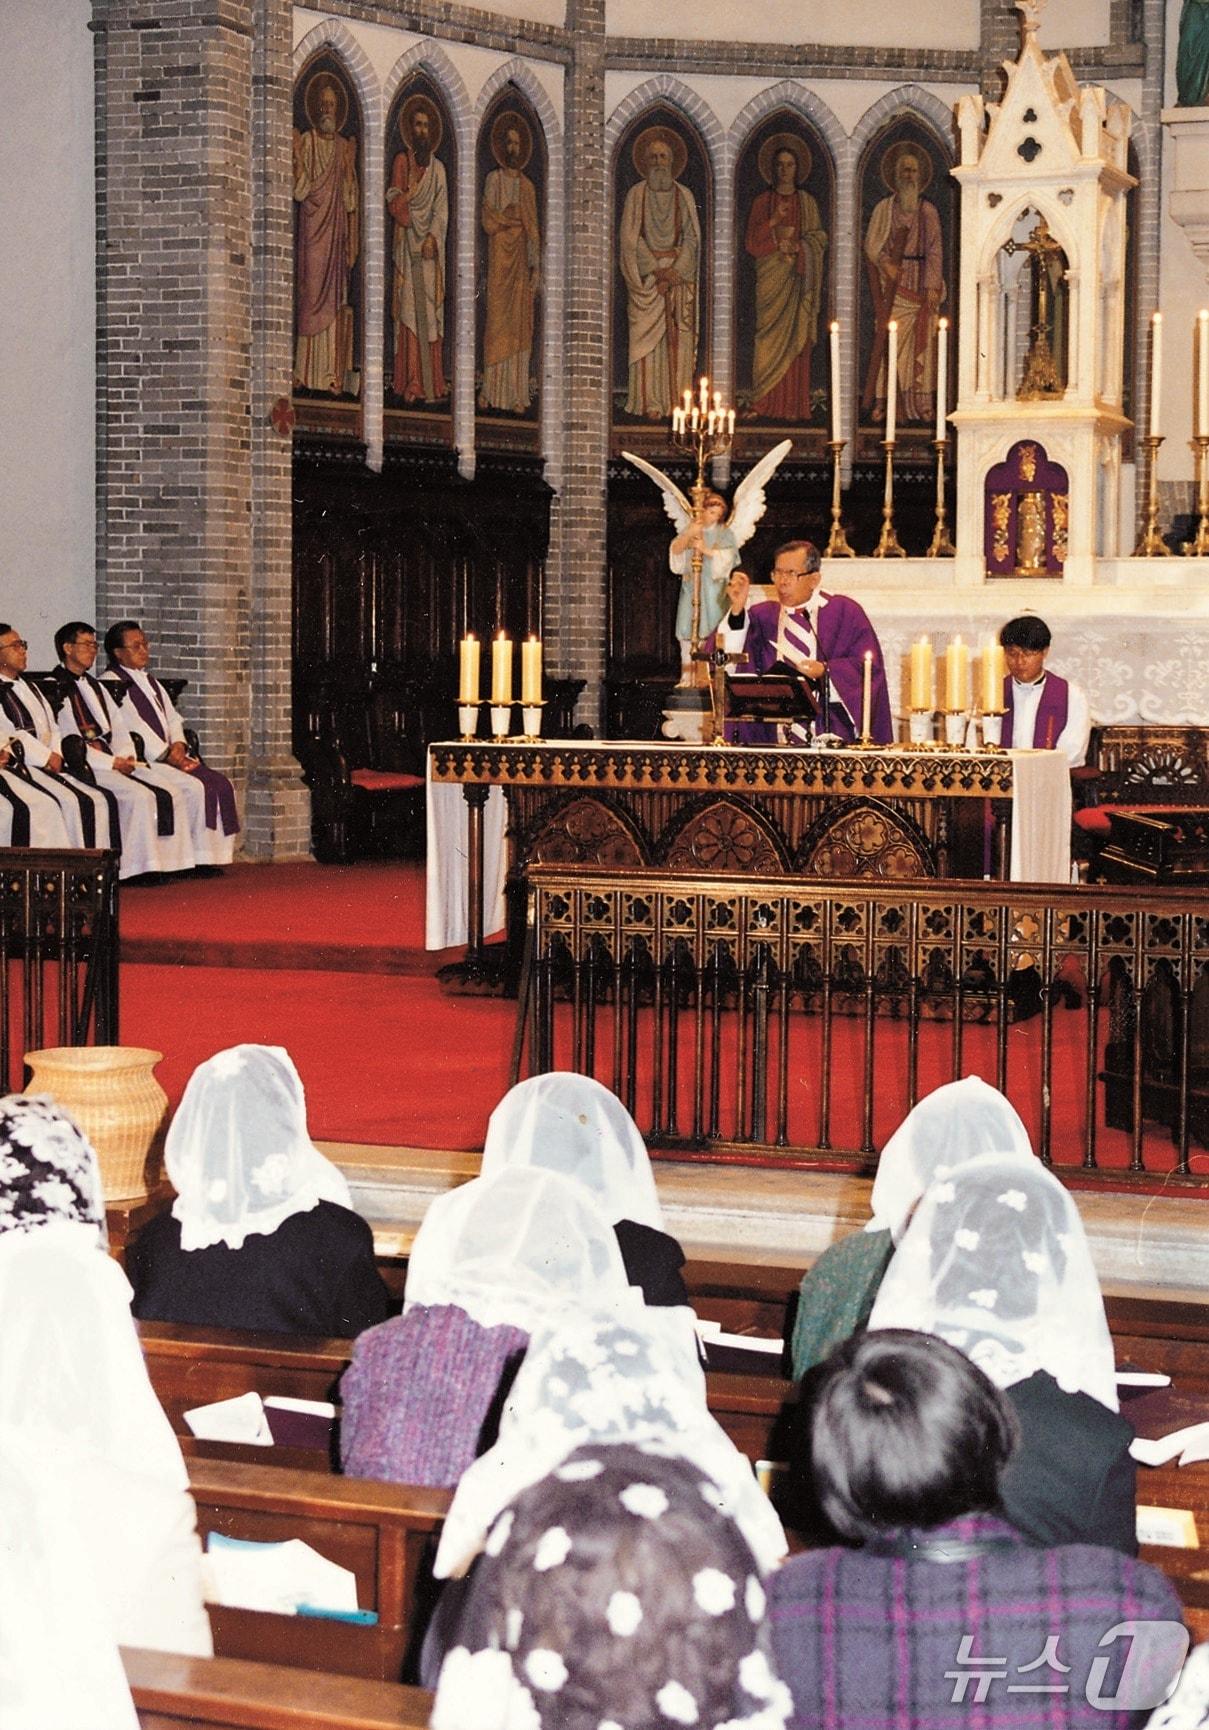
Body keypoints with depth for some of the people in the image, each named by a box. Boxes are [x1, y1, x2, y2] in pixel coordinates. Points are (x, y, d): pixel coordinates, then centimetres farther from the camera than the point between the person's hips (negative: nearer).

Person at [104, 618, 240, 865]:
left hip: (168, 755, 9)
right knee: (196, 787, -25)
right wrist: (167, 755, -16)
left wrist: (177, 745, -1)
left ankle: (216, 854, -10)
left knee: (221, 784, -9)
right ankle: (199, 856, -19)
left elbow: (173, 718, 20)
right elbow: (132, 727, -13)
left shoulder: (150, 682, 25)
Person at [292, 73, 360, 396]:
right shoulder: (306, 142, 5)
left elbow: (351, 200, 11)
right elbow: (299, 190, -7)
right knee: (309, 294, -5)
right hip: (311, 232, -2)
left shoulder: (345, 147, 11)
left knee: (334, 298, -2)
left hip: (336, 232, 2)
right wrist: (298, 160, -17)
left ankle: (333, 375, -3)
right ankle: (306, 372, -4)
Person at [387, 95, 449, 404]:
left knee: (430, 311, -1)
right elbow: (393, 205, -1)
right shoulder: (402, 161, 7)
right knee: (409, 308, -9)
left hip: (431, 248, 3)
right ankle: (411, 383, -14)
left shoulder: (438, 168, 14)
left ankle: (431, 382, -1)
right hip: (408, 246, -2)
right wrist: (409, 190, -19)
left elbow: (442, 210, 7)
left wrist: (433, 237, -8)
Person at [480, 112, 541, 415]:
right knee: (497, 320, -6)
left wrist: (536, 269, 4)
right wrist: (515, 217, -6)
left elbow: (533, 231, 10)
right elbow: (488, 220, -7)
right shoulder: (494, 180, 2)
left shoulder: (528, 186, 13)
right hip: (499, 259, -4)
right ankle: (490, 389, -3)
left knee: (520, 325, 1)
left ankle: (516, 395, 2)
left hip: (521, 262, 4)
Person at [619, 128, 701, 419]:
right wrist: (656, 269, -10)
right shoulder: (637, 194, 3)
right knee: (647, 335, -7)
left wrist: (675, 270, -8)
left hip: (680, 274, 2)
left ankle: (678, 403, -2)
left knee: (679, 339, -3)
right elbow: (629, 237, -3)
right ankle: (650, 404, -8)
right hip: (645, 274, -2)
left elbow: (693, 237, 6)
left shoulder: (684, 195, 10)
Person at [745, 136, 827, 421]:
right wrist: (774, 223, -15)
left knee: (797, 338, -5)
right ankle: (767, 405, -7)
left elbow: (819, 238, 7)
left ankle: (795, 405, -5)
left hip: (799, 277, 1)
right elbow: (751, 242, 0)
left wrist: (795, 246, -11)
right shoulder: (762, 201, 9)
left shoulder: (807, 202, 12)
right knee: (770, 337, -7)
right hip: (771, 277, -1)